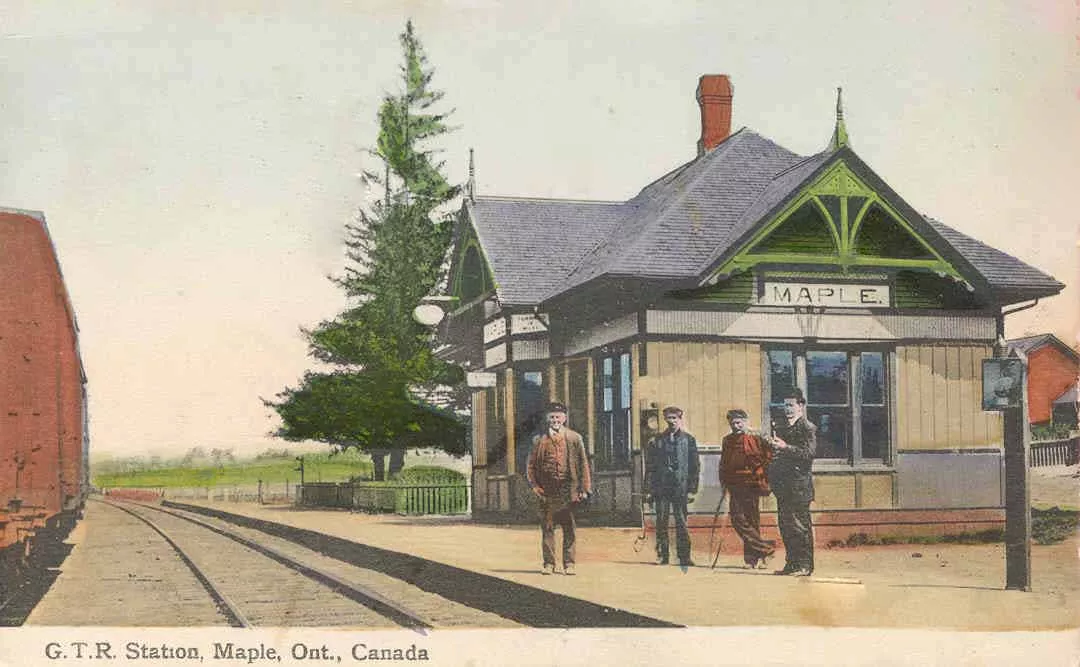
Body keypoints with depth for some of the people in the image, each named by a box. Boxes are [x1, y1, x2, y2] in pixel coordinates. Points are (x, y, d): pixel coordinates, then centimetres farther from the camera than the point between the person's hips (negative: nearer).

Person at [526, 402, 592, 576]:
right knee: (547, 527, 1)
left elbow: (583, 464, 6)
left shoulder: (574, 438, 7)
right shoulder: (539, 440, 9)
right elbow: (531, 464, 11)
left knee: (569, 528, 0)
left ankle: (568, 564, 7)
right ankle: (549, 563, 7)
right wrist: (534, 485, -1)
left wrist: (584, 489, 0)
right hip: (547, 491, 1)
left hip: (568, 489, -1)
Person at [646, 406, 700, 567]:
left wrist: (692, 490, -3)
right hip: (661, 488, 1)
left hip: (681, 488, -1)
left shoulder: (688, 440, 6)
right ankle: (662, 555, 10)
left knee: (681, 523, 0)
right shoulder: (657, 441, 8)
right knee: (661, 522, 3)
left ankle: (684, 556, 5)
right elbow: (651, 467, 8)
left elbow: (694, 467, 4)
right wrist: (651, 490, 1)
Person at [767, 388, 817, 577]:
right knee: (785, 525, 8)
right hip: (782, 484, 7)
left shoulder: (808, 429, -4)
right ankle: (791, 563, 15)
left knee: (801, 525, -5)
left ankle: (805, 565, -1)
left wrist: (785, 447, -24)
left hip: (799, 485, -7)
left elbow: (808, 453, -16)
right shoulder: (780, 427, 17)